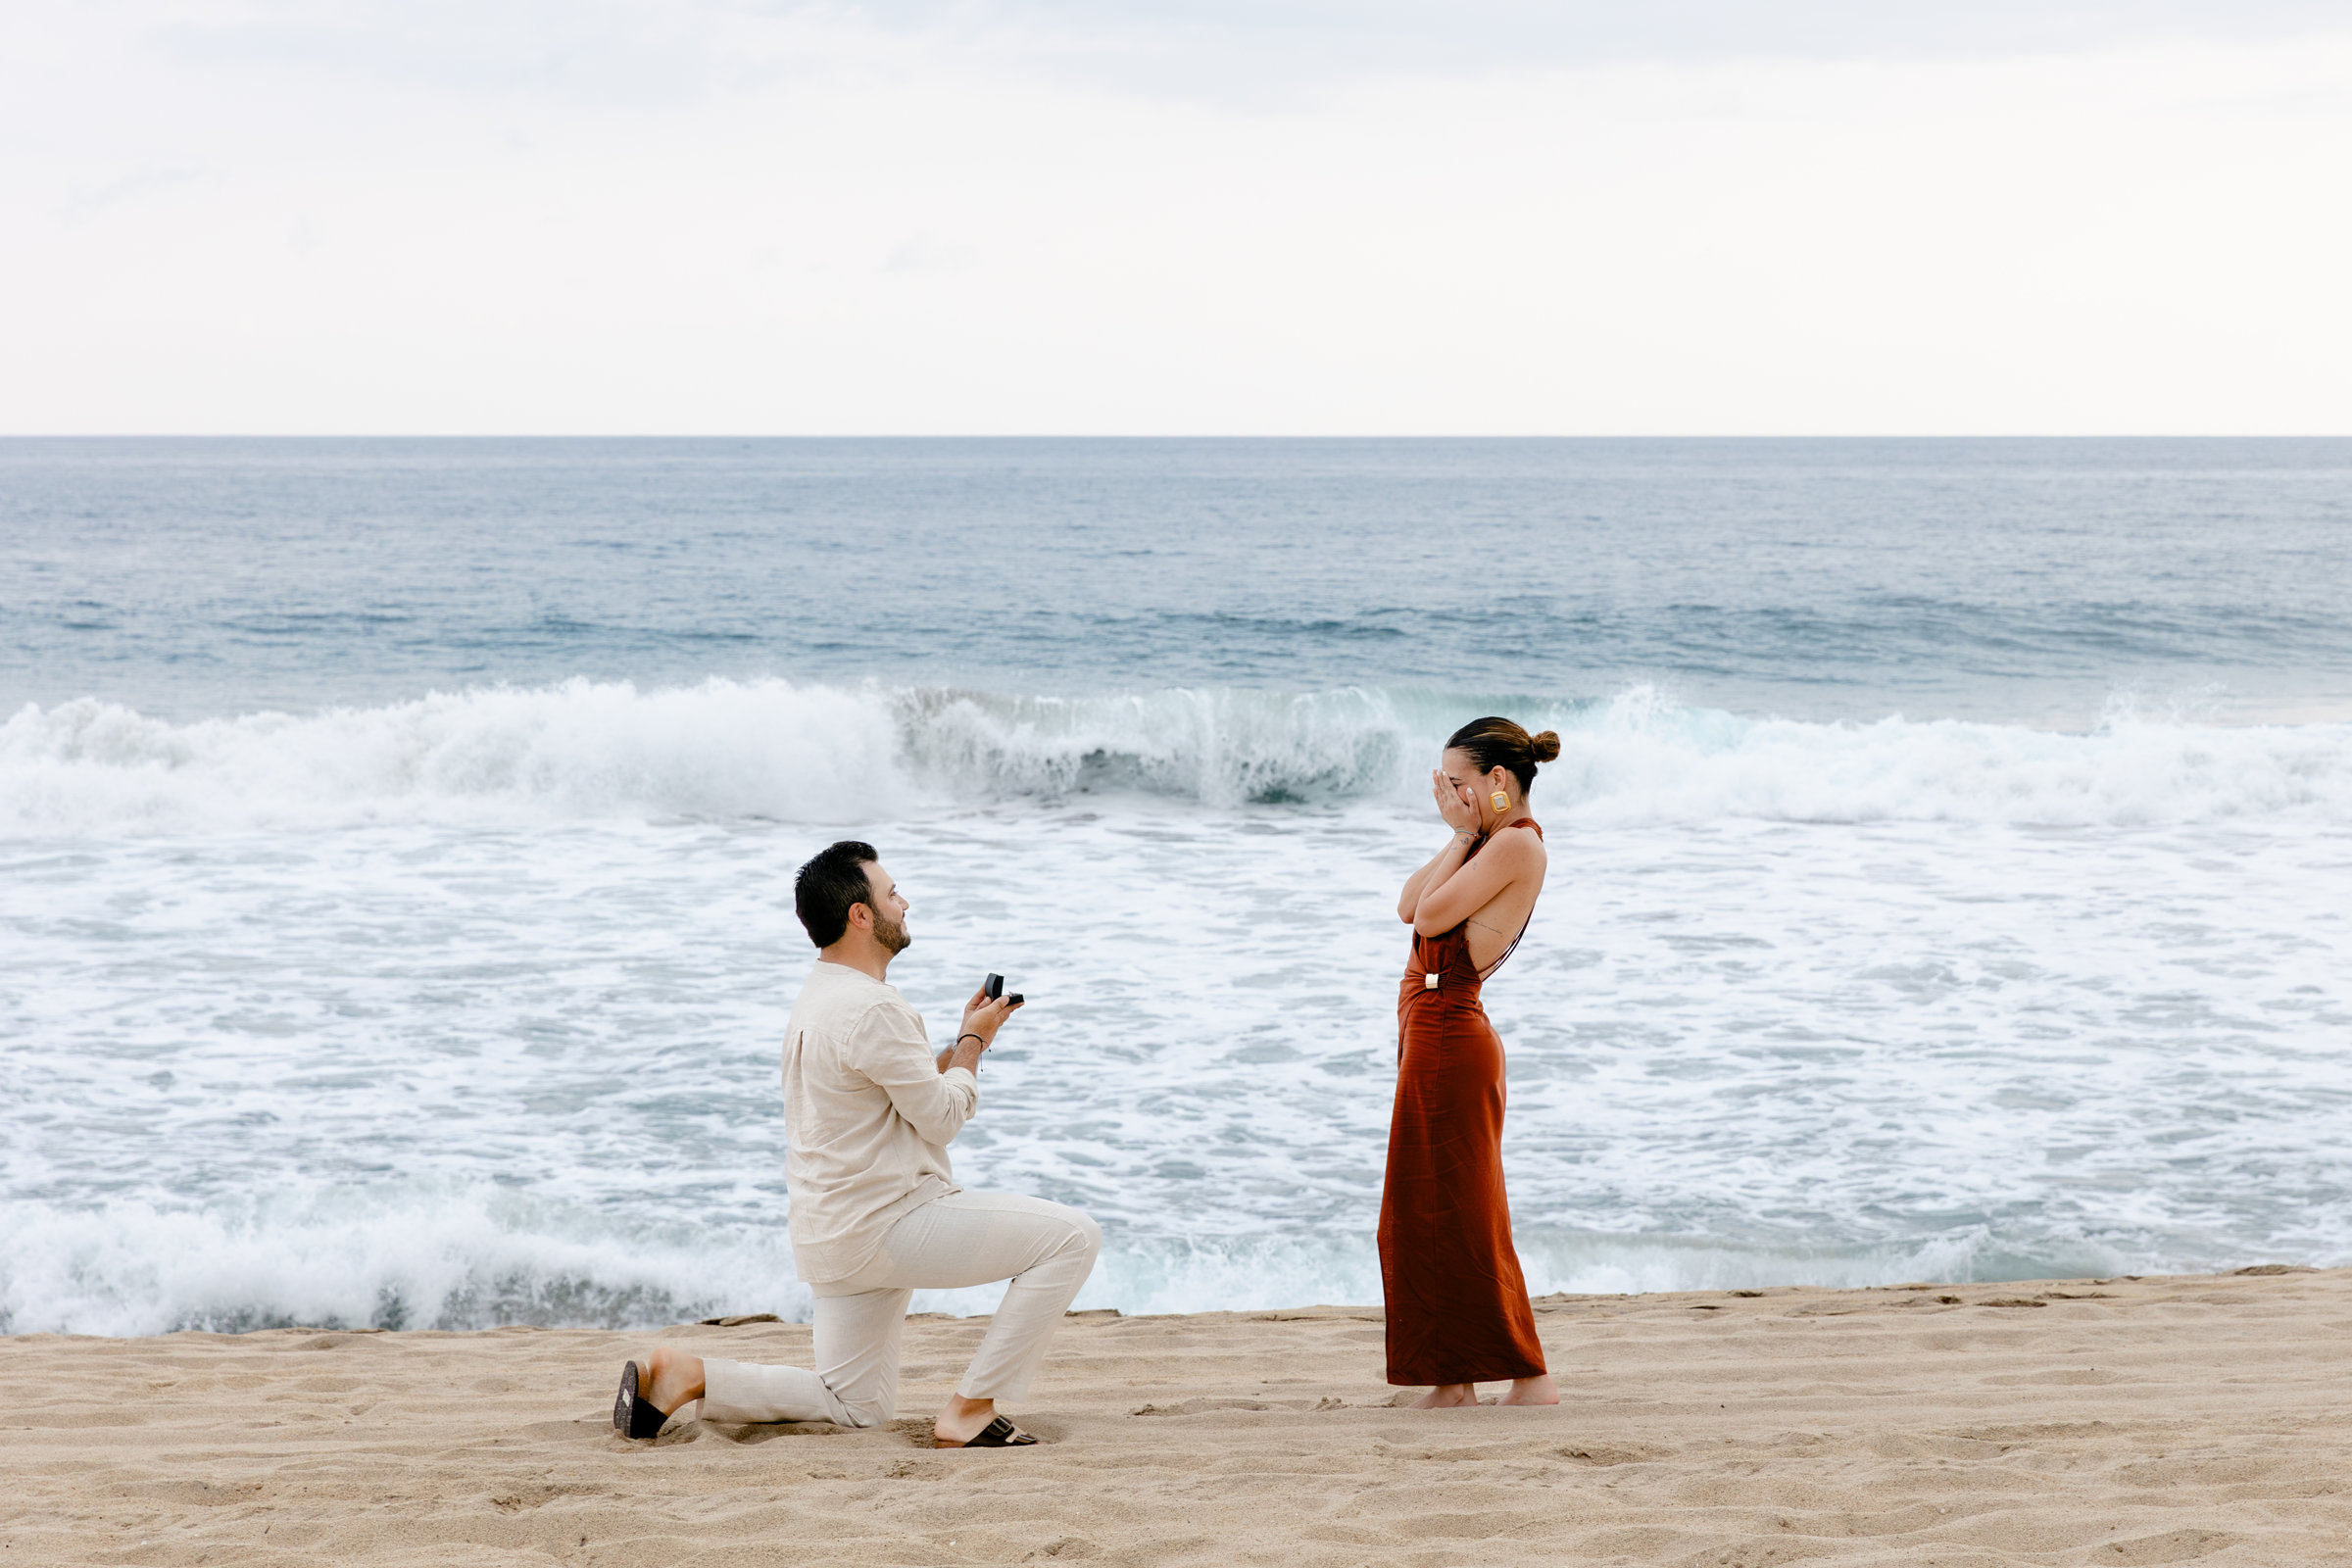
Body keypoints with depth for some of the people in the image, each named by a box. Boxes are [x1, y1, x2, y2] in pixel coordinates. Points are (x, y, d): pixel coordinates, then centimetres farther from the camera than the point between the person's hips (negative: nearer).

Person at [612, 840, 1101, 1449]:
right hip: (885, 1226, -10)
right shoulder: (871, 1008, -19)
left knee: (855, 1405, 20)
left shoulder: (818, 999, 15)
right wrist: (973, 1043, 2)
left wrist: (962, 1042, 15)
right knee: (1072, 1237, -10)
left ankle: (685, 1375, 6)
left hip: (831, 1241, 10)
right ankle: (970, 1411, -10)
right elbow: (941, 1116, -14)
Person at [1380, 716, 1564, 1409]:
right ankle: (1454, 1378, 15)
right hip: (1432, 1035, 10)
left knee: (1458, 1212, -6)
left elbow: (1431, 915, -18)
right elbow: (1409, 905, 11)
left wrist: (1463, 835, -9)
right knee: (1425, 1212, 12)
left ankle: (1531, 1378, -2)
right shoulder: (1489, 842, 15)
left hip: (1450, 1037, -10)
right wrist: (1459, 835, 4)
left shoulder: (1517, 843, -15)